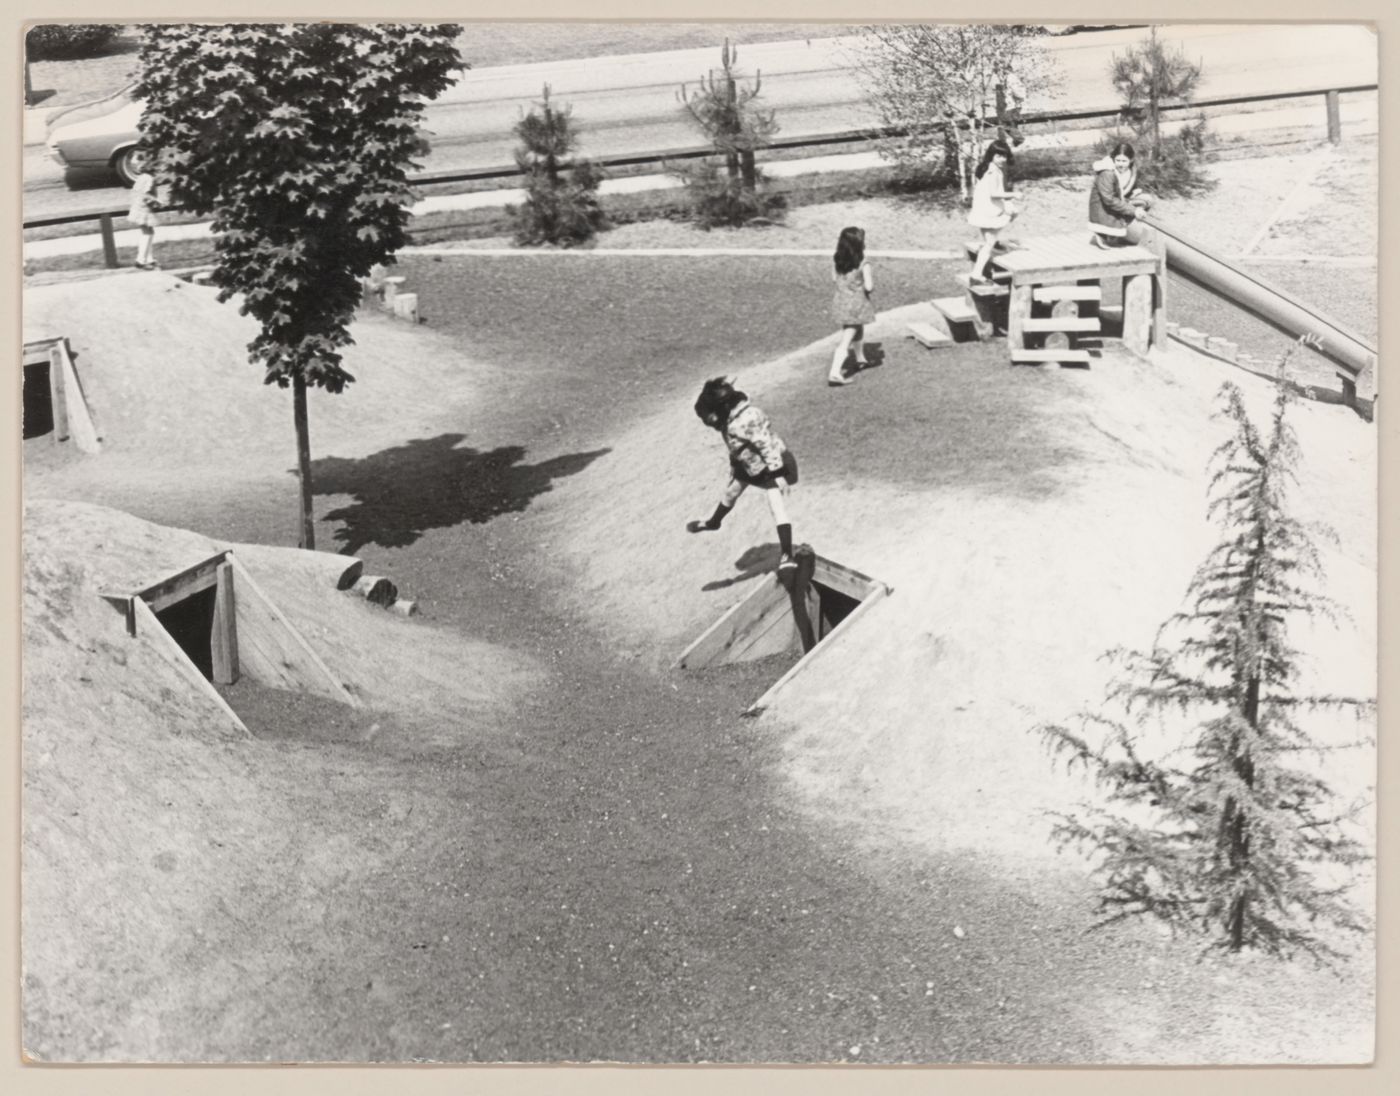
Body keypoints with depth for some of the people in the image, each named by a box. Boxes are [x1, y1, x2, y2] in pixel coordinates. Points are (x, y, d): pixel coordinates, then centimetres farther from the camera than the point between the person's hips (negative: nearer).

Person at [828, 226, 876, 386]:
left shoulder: (836, 260, -5)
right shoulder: (863, 264, -20)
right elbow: (869, 286, -18)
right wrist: (872, 282, 3)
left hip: (841, 300, 7)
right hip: (857, 303, -7)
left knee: (858, 330, 30)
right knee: (846, 340, -5)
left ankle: (860, 359, 50)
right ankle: (835, 373, -13)